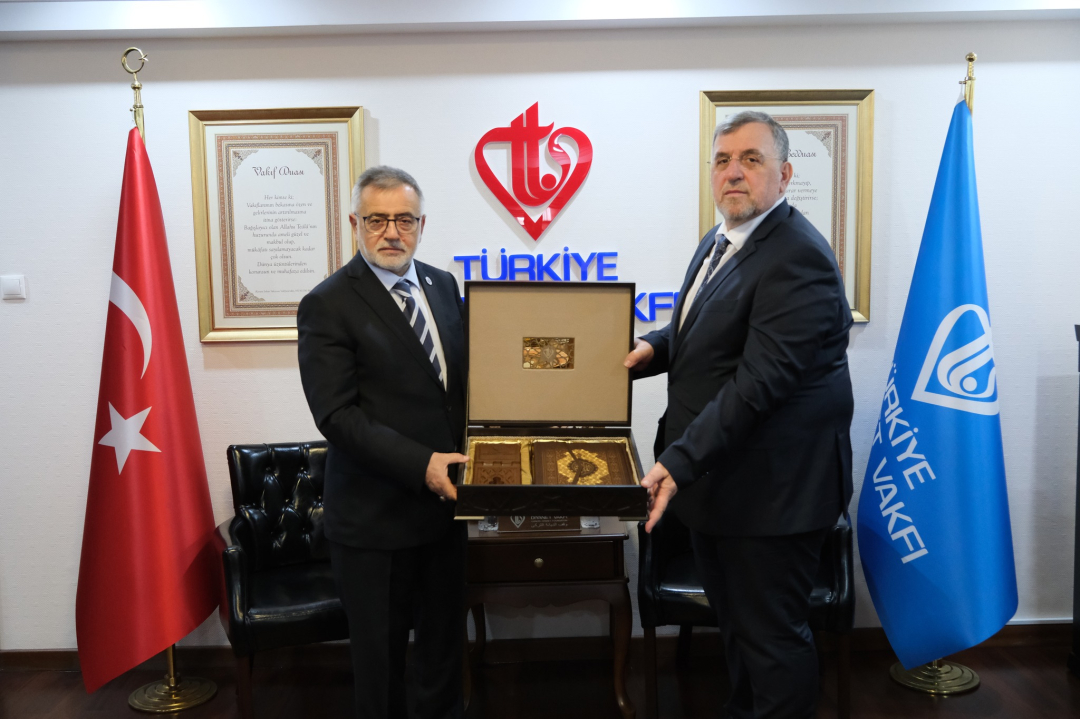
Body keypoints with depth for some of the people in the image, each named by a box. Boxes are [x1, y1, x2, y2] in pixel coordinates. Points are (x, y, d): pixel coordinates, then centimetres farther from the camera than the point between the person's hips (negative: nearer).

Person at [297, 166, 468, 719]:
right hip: (375, 514, -5)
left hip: (444, 500, 6)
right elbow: (337, 415, -17)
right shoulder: (327, 306, -11)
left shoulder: (442, 285, 7)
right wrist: (420, 465, -24)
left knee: (444, 638, 20)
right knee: (381, 654, 12)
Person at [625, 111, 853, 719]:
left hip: (773, 489, -9)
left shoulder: (798, 257, -20)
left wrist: (680, 462, -28)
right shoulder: (720, 241, 11)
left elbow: (760, 380, -26)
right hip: (717, 478, 9)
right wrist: (656, 346, 2)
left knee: (772, 636, 6)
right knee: (737, 624, 23)